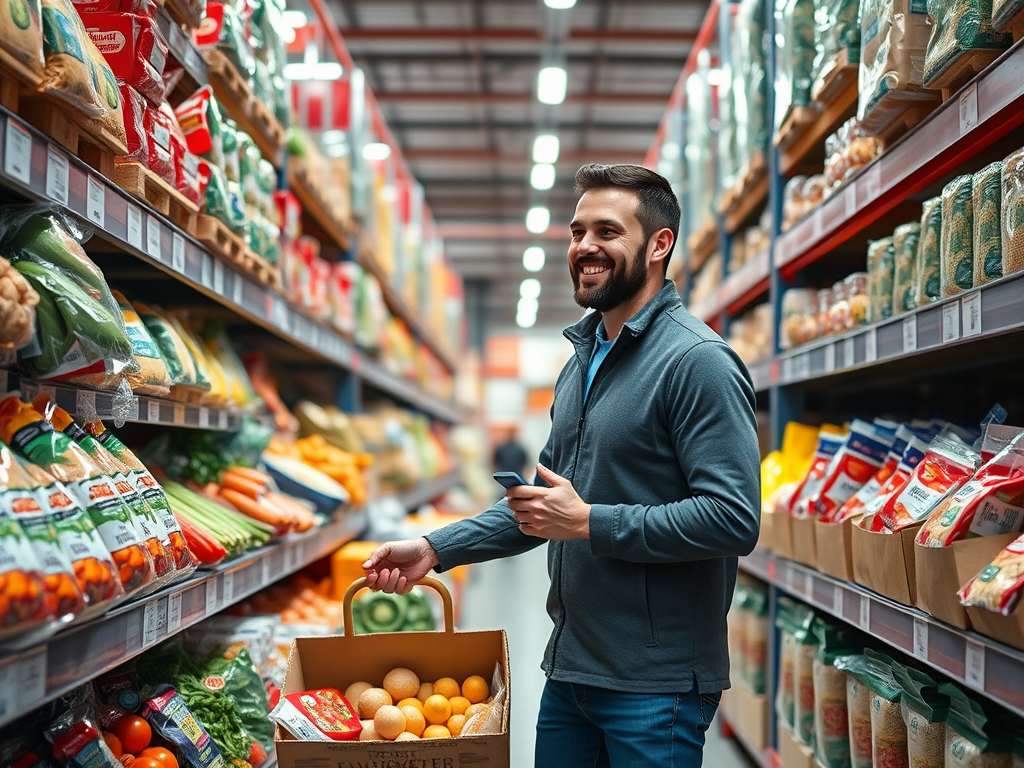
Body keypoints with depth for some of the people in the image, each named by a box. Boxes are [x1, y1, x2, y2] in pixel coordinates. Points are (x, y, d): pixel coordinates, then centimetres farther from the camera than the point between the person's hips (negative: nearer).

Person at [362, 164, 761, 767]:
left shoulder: (698, 361, -15)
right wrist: (435, 549, 11)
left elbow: (734, 519, -23)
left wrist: (589, 523, -21)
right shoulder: (582, 360, 14)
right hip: (570, 670, 9)